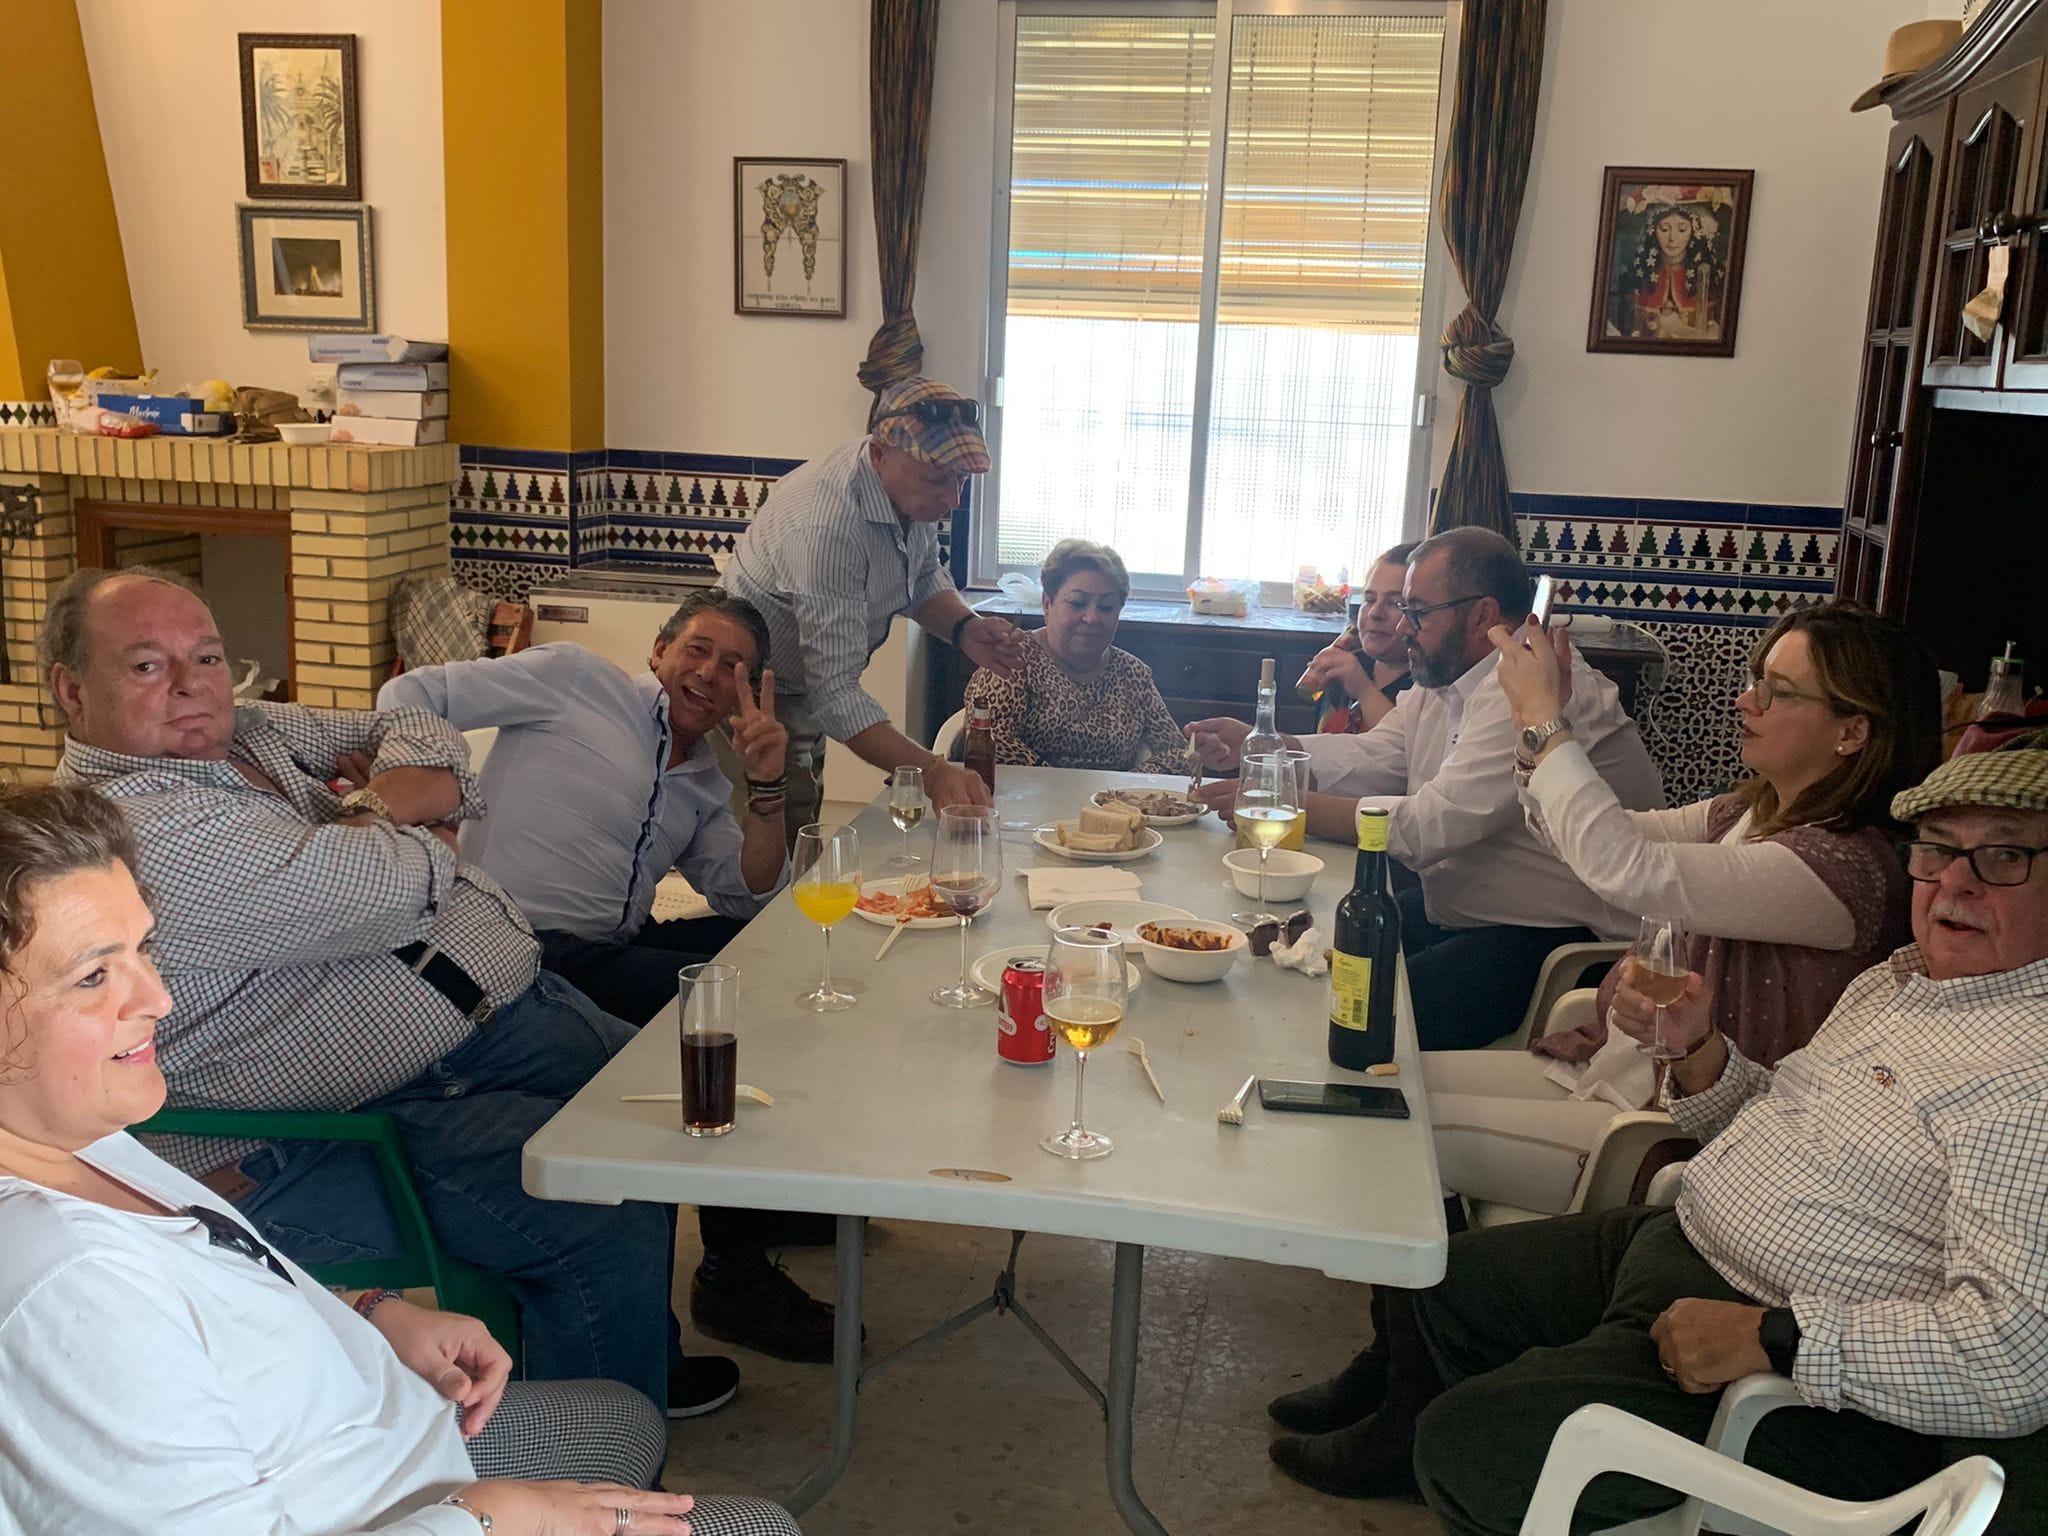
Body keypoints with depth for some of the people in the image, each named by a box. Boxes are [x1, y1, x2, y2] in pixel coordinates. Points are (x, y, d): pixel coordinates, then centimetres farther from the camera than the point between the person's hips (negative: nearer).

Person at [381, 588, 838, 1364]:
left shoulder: (705, 785, 19)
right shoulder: (576, 678, 0)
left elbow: (749, 899, 9)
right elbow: (411, 695, -3)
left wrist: (765, 786, -3)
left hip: (613, 950, 8)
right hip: (531, 950, -8)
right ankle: (733, 1275, -10)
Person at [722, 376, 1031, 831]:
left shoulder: (913, 489, -10)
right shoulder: (827, 525, -36)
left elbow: (924, 576, 8)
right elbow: (836, 694, -39)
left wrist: (964, 628, -13)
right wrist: (933, 773, -47)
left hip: (800, 697, 9)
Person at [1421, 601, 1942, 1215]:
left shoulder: (1846, 867, -22)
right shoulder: (1748, 814, 6)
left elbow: (1626, 869, -32)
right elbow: (1598, 839, 13)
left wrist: (1544, 718, -23)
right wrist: (1537, 719, -3)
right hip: (1622, 1068, 9)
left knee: (1421, 1127, -17)